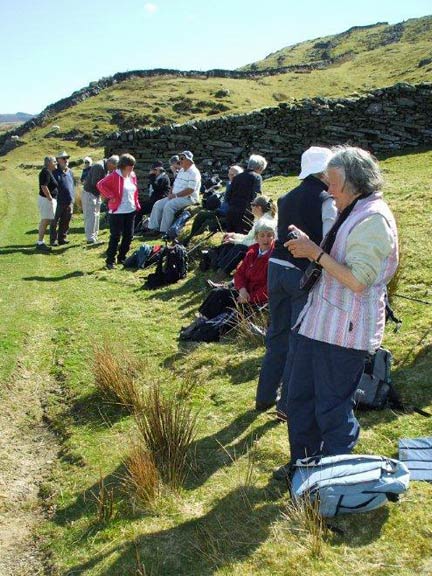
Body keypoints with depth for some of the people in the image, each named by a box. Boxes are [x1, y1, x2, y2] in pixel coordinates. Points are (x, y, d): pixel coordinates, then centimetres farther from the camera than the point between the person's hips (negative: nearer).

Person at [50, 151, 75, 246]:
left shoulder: (70, 172, 14)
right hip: (59, 202, -6)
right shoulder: (55, 172, -5)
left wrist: (72, 198, 14)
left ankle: (62, 238, 20)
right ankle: (53, 240, 5)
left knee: (65, 222, 10)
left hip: (69, 202, 6)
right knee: (55, 222, -1)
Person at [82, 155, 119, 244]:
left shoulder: (106, 169, 8)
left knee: (96, 217, 13)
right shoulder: (99, 167, -22)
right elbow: (95, 183, -26)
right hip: (89, 194, -10)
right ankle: (90, 239, -2)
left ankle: (94, 237, 21)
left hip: (96, 195, 10)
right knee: (91, 217, -6)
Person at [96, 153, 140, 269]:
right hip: (117, 212, -7)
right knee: (115, 237, -4)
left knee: (129, 236, 11)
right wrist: (110, 196, -16)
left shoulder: (132, 176, 9)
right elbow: (100, 184, -16)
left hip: (131, 211, 7)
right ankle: (110, 261, 4)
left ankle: (122, 258, 25)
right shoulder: (114, 176, -12)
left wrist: (136, 204, 14)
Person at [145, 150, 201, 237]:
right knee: (158, 204, -3)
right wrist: (171, 193, 3)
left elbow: (190, 190, -22)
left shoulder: (193, 172, -13)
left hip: (188, 198, -10)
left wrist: (176, 195, -19)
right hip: (175, 197, 10)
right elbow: (175, 184, 23)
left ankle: (164, 231, -24)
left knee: (168, 206, -31)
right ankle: (153, 228, -6)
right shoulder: (181, 170, 17)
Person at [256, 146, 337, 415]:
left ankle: (265, 396, 27)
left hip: (277, 268, 7)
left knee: (278, 333, 17)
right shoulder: (327, 201, -11)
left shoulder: (287, 199, 10)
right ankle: (288, 403, 12)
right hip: (306, 273, -7)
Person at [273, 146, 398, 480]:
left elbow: (357, 280, -24)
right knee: (299, 398, 18)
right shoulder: (353, 214, 14)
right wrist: (310, 249, 10)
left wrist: (316, 253, -18)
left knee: (333, 409, 5)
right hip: (320, 324, 10)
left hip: (345, 331, -10)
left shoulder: (374, 219, -17)